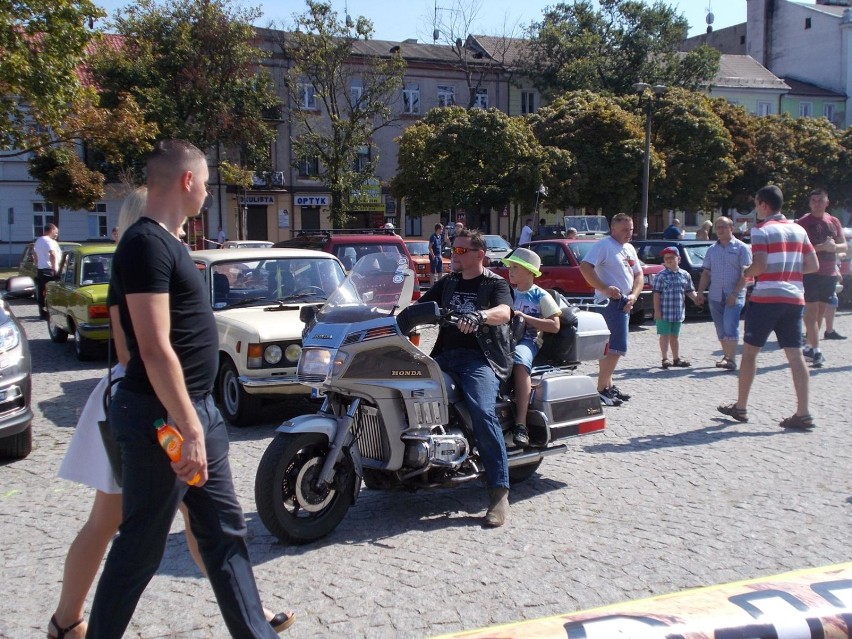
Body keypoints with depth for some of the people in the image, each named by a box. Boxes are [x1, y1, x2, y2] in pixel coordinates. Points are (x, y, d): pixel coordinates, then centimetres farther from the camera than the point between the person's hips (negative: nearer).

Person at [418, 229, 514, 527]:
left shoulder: (496, 284, 4)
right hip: (445, 355, 6)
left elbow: (503, 312, -16)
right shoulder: (447, 283, 23)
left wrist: (479, 316, -38)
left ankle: (499, 492, -25)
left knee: (483, 413, -29)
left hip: (481, 358, -6)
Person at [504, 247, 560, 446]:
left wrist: (525, 317, -11)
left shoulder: (541, 296, 5)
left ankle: (521, 424, -43)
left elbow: (554, 326, -4)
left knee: (519, 361, -39)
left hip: (528, 340, -5)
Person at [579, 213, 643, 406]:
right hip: (610, 302, -9)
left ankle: (608, 385, 23)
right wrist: (605, 289, -25)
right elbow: (585, 267, -21)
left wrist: (633, 296, 1)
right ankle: (601, 390, -10)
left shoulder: (630, 249, 18)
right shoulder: (604, 245, -9)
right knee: (617, 348, -13)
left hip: (624, 303, 9)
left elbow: (638, 275, 19)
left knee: (609, 348, 15)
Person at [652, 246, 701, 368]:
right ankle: (665, 359, 7)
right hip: (664, 312, -4)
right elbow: (657, 294, -8)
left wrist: (696, 299, -7)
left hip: (678, 312, 4)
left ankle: (676, 358, 22)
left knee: (675, 335, 14)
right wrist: (657, 310, -12)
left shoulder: (685, 275, 5)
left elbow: (690, 291, 12)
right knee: (665, 335, 1)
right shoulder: (661, 275, -7)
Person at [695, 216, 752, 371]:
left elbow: (745, 274, -8)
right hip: (715, 295, 5)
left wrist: (735, 293, -17)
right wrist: (700, 292, 6)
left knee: (730, 325, -18)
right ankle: (726, 356, 22)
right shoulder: (712, 250, 15)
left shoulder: (741, 248, -1)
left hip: (734, 296, -5)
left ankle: (731, 359, -19)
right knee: (721, 329, 10)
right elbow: (706, 273, 18)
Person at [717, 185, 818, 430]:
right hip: (794, 298, 6)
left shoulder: (761, 230, -7)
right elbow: (813, 265, 11)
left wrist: (745, 273, 2)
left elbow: (760, 265, -17)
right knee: (795, 355, 4)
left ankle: (740, 408, 14)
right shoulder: (798, 230, 12)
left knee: (749, 351, 7)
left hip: (766, 297, -6)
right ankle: (803, 414, 0)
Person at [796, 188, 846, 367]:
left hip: (830, 273, 6)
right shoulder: (803, 222, -4)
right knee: (812, 310, -9)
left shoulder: (834, 221, 12)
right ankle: (816, 350, -11)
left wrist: (834, 246, -10)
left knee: (820, 311, 9)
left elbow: (844, 245, 12)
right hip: (810, 272, -6)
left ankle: (809, 346, 18)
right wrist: (822, 247, -22)